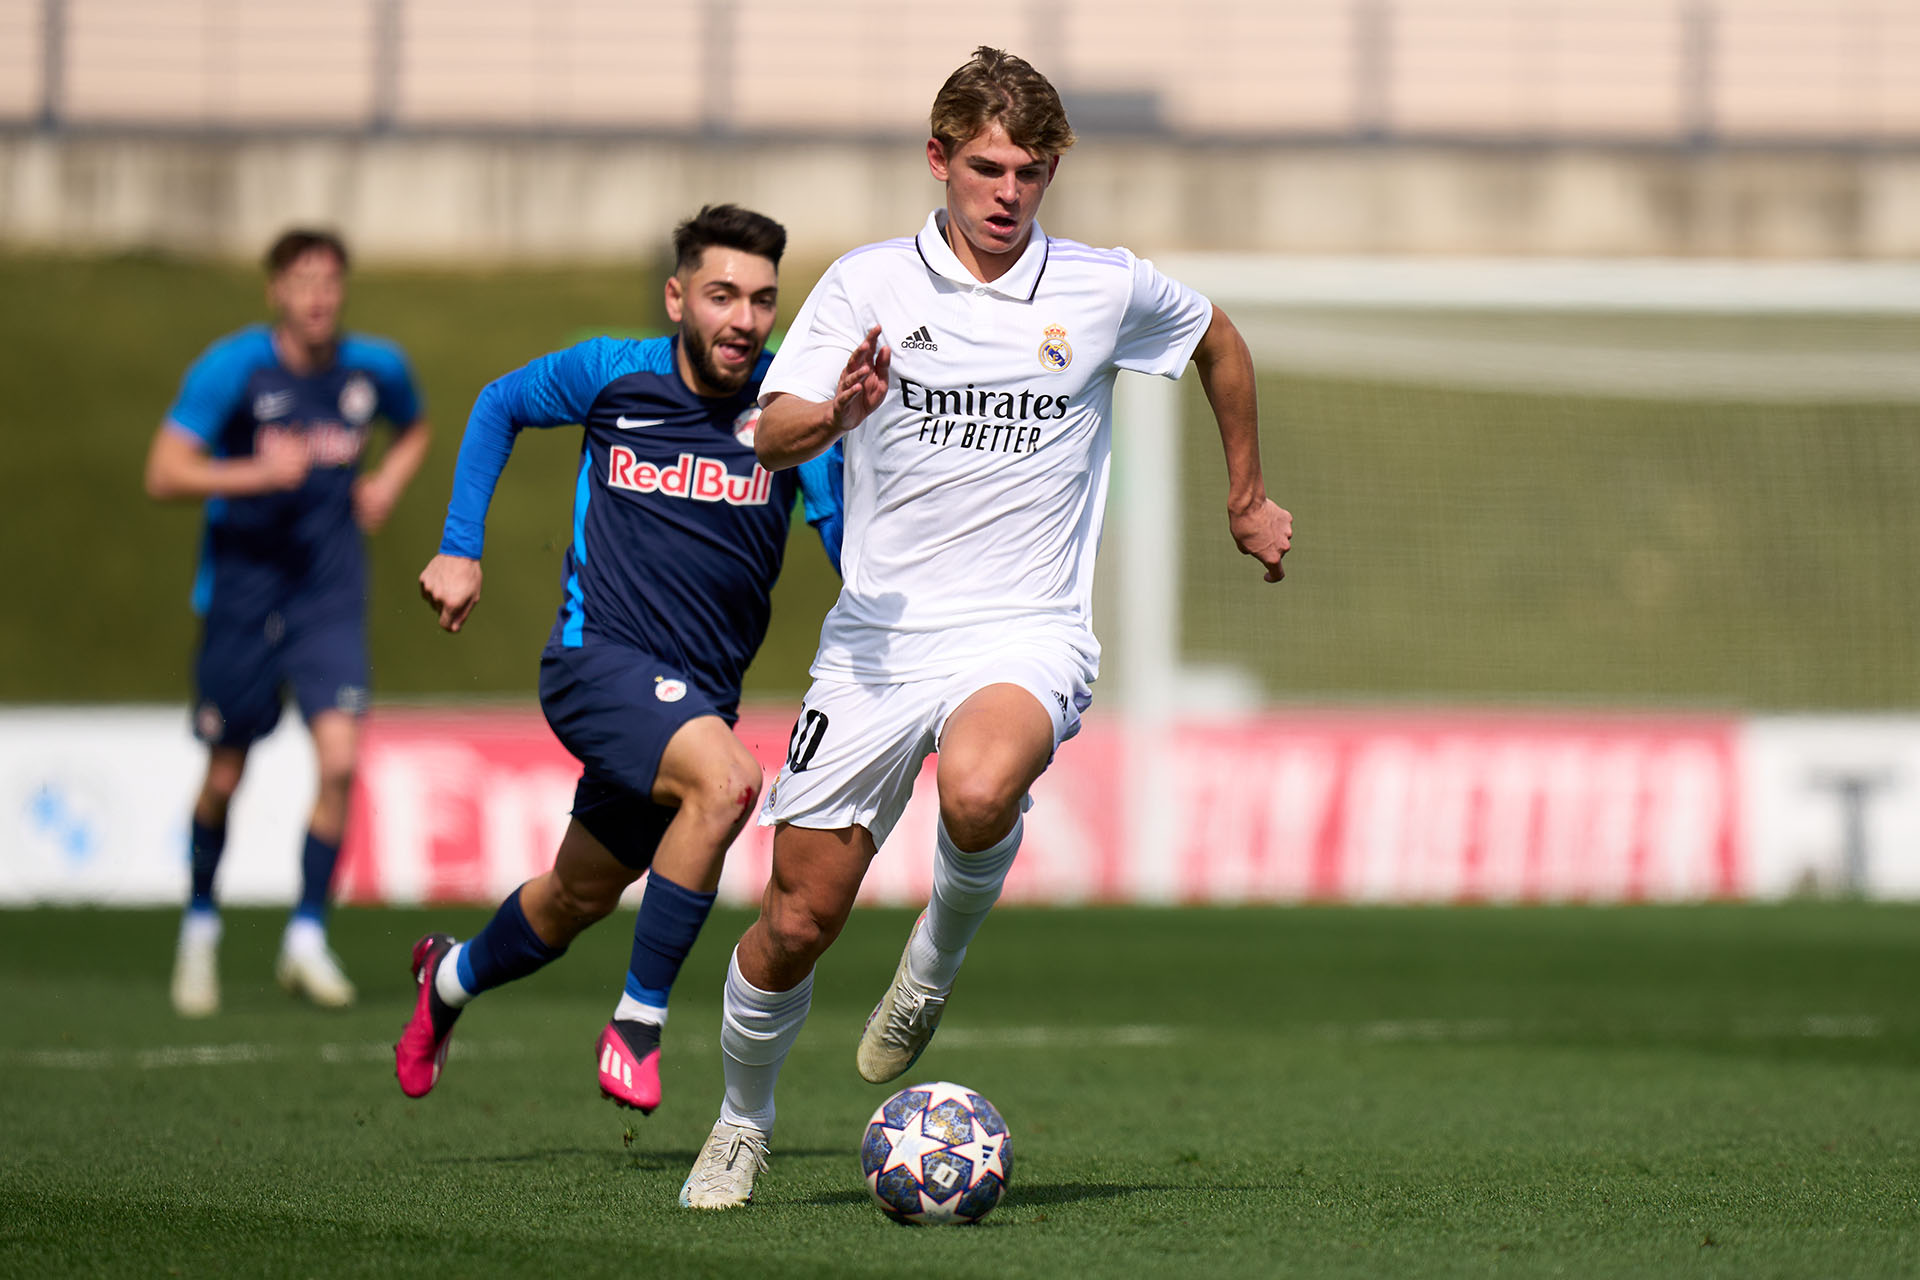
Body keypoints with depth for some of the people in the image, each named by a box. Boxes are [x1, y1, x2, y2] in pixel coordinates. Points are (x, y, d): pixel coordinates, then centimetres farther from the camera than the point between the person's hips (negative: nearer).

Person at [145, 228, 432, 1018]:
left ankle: (307, 938, -4)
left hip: (329, 593, 2)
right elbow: (164, 473, -17)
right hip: (241, 588, -2)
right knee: (225, 776, 7)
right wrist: (260, 472, -28)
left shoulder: (375, 368, 0)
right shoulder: (233, 367, -12)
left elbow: (414, 429, 24)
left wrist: (388, 483, 5)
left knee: (340, 758, -16)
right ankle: (201, 924, 32)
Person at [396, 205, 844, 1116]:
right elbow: (499, 407, 15)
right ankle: (638, 1023, -19)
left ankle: (452, 976, 52)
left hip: (698, 697, 4)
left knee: (579, 898, 19)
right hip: (598, 658, -4)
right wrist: (460, 548, 9)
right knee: (726, 780, -32)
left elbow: (853, 552, -13)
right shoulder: (612, 374, -5)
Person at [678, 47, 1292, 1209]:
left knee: (979, 796, -36)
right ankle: (744, 1123, 28)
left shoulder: (1108, 291, 2)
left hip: (1027, 633, -1)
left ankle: (942, 953, -3)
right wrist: (835, 415, -31)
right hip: (879, 634, 1)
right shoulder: (869, 285, 0)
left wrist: (1248, 499, 29)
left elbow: (1218, 340, 23)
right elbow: (771, 440, -9)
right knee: (797, 922, 1)